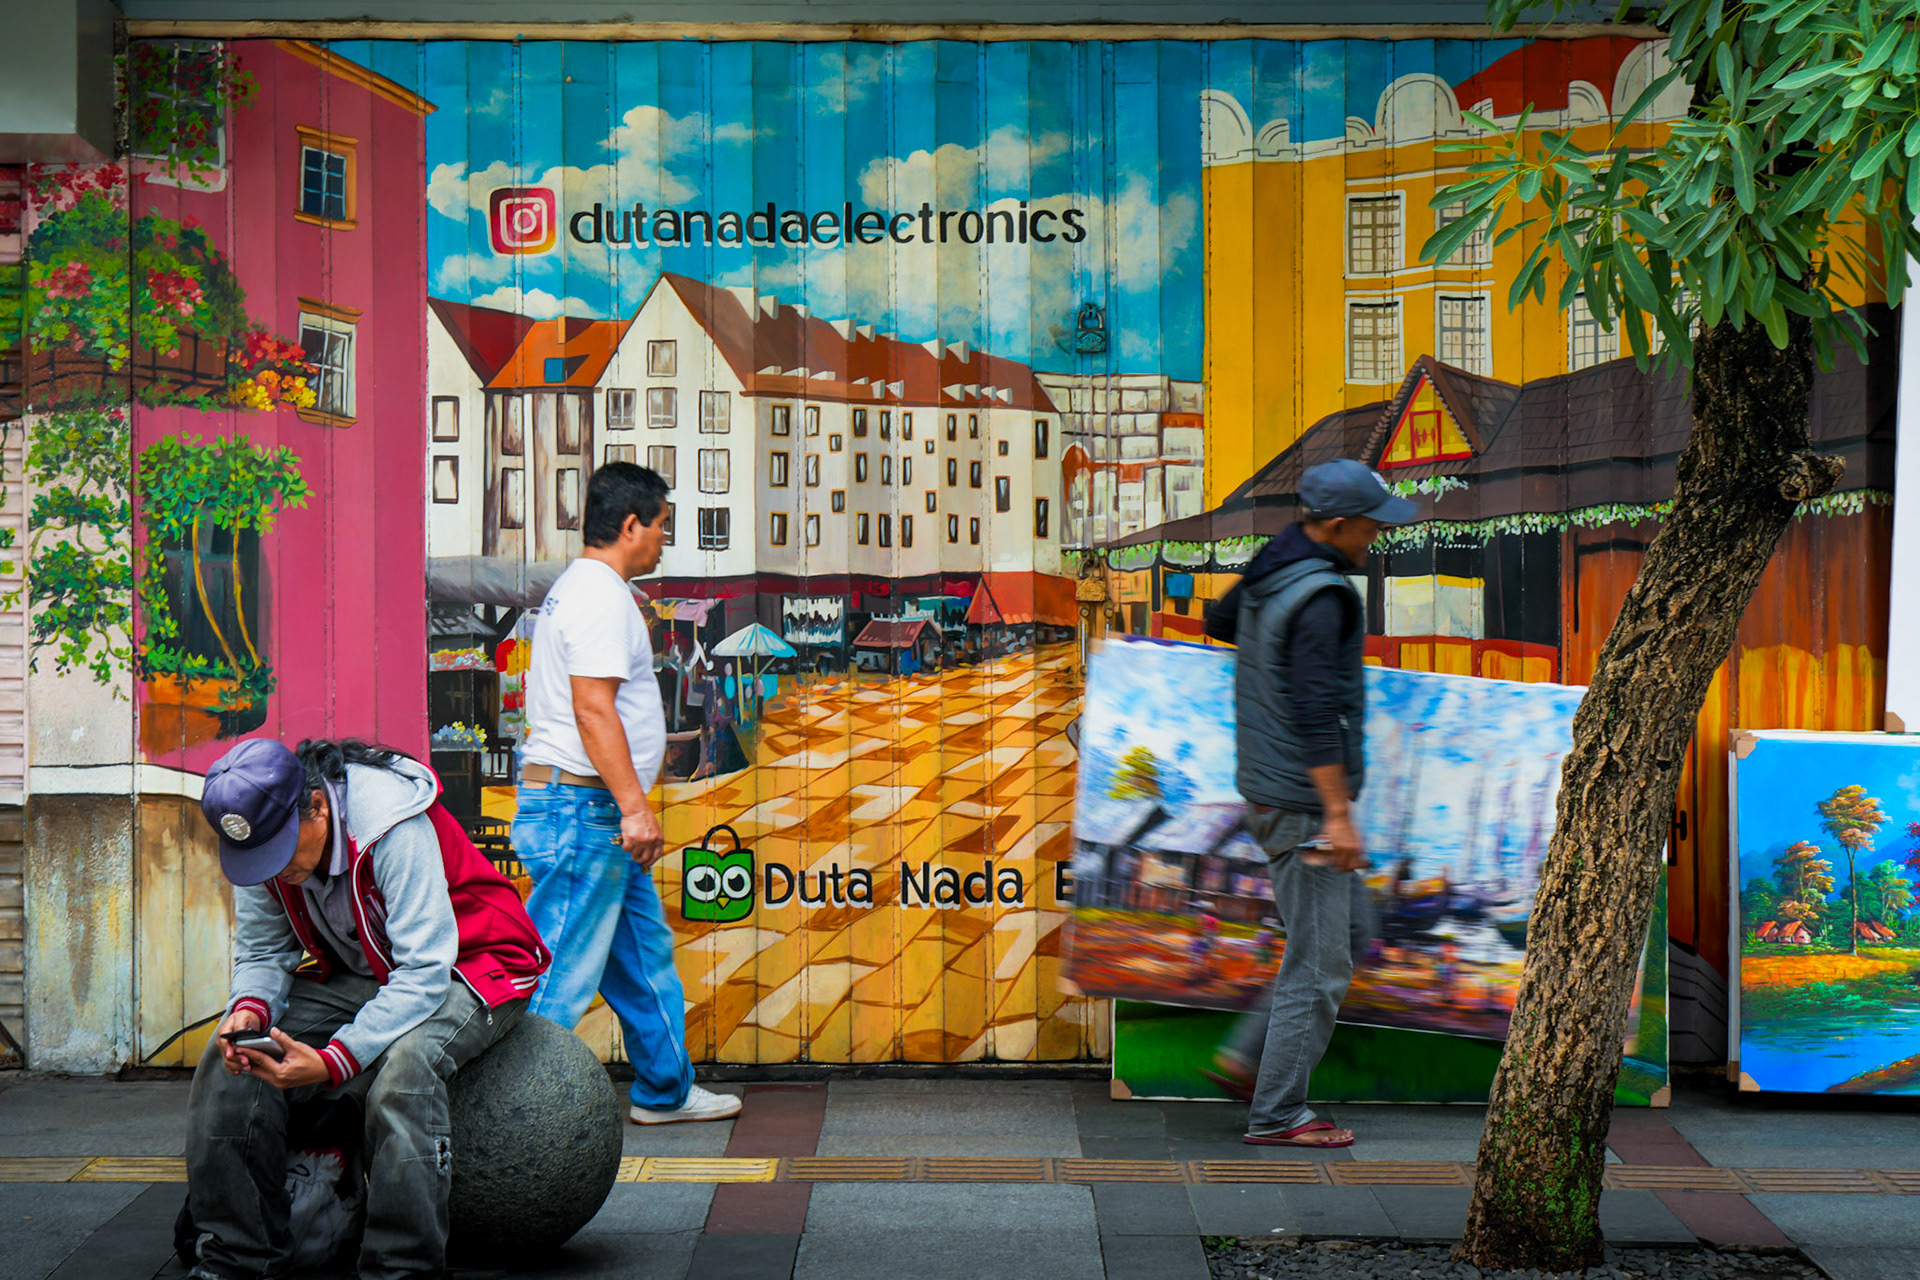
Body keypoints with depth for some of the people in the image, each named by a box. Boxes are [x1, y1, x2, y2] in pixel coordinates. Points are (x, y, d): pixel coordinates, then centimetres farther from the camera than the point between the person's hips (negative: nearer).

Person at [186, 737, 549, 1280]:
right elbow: (261, 952, 0)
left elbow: (425, 972, -33)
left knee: (402, 1063, -36)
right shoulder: (264, 836, -12)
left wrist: (334, 1061, -41)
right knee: (233, 1053, -12)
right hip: (358, 976, 7)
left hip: (465, 967, -7)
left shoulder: (394, 826, -32)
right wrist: (250, 1009, -24)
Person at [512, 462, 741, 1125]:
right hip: (583, 809, -11)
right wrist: (634, 806, -25)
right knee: (560, 971, -7)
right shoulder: (602, 597, -15)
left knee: (645, 953, 17)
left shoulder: (577, 588, 19)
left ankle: (666, 1091, 27)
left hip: (597, 817, 11)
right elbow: (592, 707, -23)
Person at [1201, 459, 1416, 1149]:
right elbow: (1316, 711, -26)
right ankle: (1277, 1113, 6)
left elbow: (1219, 620, 28)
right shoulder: (1322, 598, -21)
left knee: (1352, 929, 19)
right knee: (1318, 961, -2)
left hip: (1267, 791, 10)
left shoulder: (1268, 572, 7)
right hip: (1304, 802, -10)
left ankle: (1248, 1056, 20)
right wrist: (1338, 813, -25)